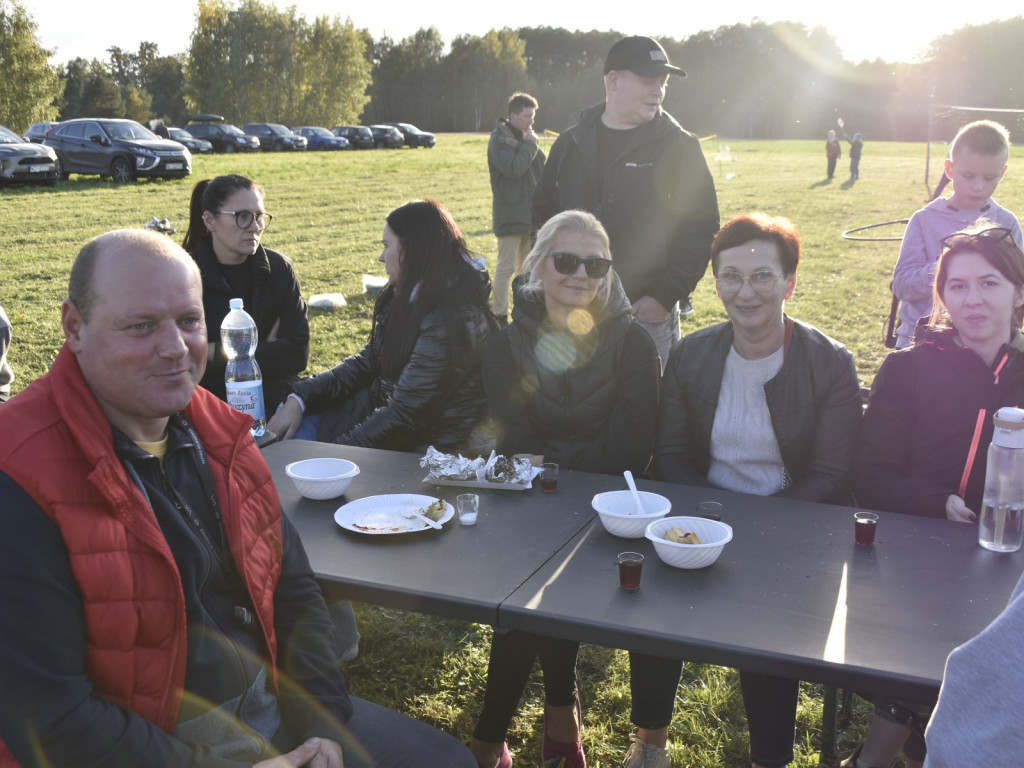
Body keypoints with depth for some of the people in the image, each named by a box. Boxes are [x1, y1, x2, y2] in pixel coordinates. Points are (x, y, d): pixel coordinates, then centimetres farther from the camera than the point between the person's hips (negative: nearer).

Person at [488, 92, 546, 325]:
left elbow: (540, 168, 18)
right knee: (507, 266, -4)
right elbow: (514, 168, -24)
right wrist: (530, 144, -14)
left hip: (531, 213, 8)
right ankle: (500, 315, 5)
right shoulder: (499, 140, -11)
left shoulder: (526, 137, 14)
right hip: (510, 215, -8)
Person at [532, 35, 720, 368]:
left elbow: (701, 228, -4)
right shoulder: (571, 144, 9)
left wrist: (667, 296, -12)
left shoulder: (680, 147, 0)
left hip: (648, 315, -2)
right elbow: (543, 214, 16)